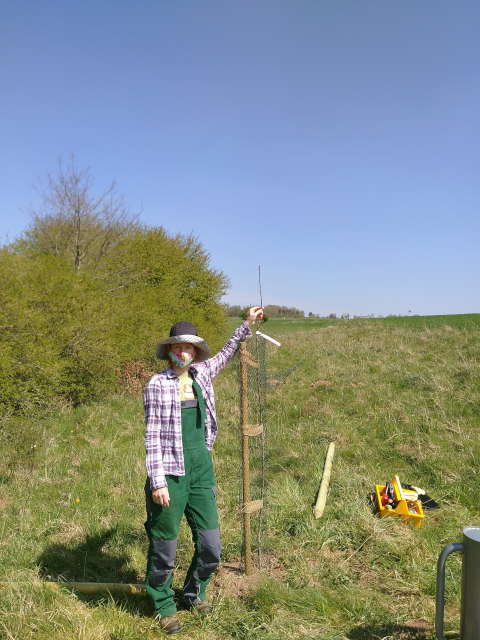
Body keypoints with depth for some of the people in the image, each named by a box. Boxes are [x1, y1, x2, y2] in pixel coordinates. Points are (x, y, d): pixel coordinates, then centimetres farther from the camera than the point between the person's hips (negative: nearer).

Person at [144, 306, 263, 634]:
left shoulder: (200, 373, 5)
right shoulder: (158, 384, -10)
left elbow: (225, 355, 24)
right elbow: (153, 436, -11)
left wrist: (247, 325, 26)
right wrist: (157, 482, -14)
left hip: (202, 471, 5)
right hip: (171, 475, -5)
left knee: (211, 547, 11)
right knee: (164, 548, 9)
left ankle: (194, 592, 39)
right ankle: (164, 606, 34)